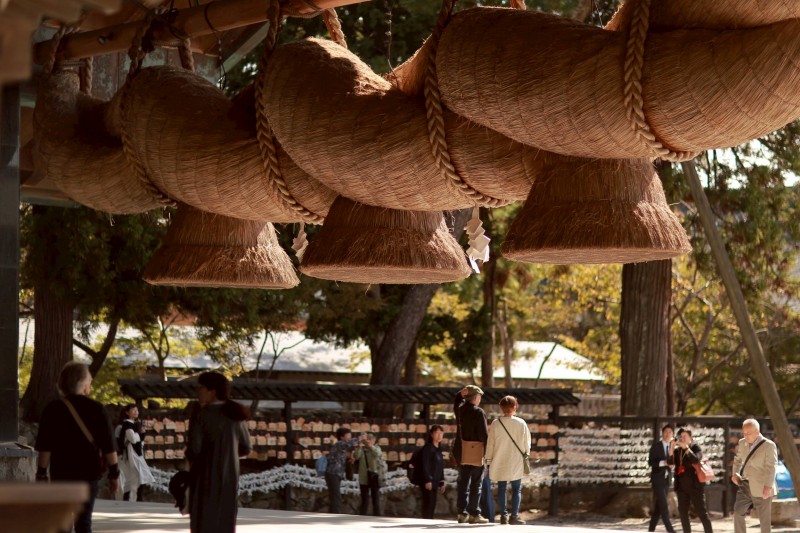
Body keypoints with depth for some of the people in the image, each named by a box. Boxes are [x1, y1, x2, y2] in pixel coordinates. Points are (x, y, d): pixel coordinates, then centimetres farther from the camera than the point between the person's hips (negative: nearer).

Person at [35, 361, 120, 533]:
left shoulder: (53, 409, -4)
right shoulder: (96, 409, -3)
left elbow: (45, 447, -7)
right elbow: (108, 446, -4)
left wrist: (41, 473, -1)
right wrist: (114, 473, 4)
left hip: (61, 473, -1)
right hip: (89, 473, 1)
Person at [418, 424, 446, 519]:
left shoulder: (438, 449, 17)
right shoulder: (427, 448, -7)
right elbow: (425, 465, -13)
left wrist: (442, 483, 18)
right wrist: (427, 480, -19)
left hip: (435, 482, 8)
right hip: (428, 482, -8)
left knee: (432, 505, 7)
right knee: (428, 504, -11)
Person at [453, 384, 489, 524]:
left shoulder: (459, 409, 4)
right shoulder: (478, 412, -15)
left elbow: (457, 400, 29)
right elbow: (484, 434, -15)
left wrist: (462, 393, 10)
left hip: (461, 452, 6)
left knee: (463, 483, 11)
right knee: (476, 485, 0)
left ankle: (462, 513, 11)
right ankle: (474, 514, 0)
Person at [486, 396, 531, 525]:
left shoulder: (496, 423, -5)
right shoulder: (521, 423, -7)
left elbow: (490, 443, 0)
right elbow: (526, 442, 1)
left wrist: (489, 460, 10)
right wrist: (526, 455, 17)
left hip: (499, 462, 1)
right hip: (516, 462, -1)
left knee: (501, 489, 9)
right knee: (517, 489, 5)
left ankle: (503, 516, 8)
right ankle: (514, 516, -3)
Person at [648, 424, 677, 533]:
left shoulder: (672, 447, 9)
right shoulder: (656, 445, -4)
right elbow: (650, 462, -9)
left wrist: (672, 450, -16)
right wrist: (663, 463, -21)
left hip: (667, 479, 5)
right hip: (658, 478, -5)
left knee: (658, 505, 7)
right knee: (663, 504, -13)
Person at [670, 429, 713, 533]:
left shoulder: (695, 448, -1)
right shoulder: (677, 450, 12)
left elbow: (696, 460, -20)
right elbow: (670, 462, -2)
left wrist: (686, 447, -23)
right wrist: (672, 448, -14)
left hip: (695, 485, -5)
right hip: (681, 486, 5)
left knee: (701, 511, -7)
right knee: (682, 512, 6)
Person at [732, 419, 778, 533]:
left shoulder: (769, 445, -13)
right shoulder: (743, 443, 6)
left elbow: (771, 467, -19)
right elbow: (738, 459, 23)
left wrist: (768, 487, -27)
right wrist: (735, 474, 8)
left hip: (762, 488, -6)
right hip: (746, 484, 6)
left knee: (764, 517, 2)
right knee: (738, 512, -4)